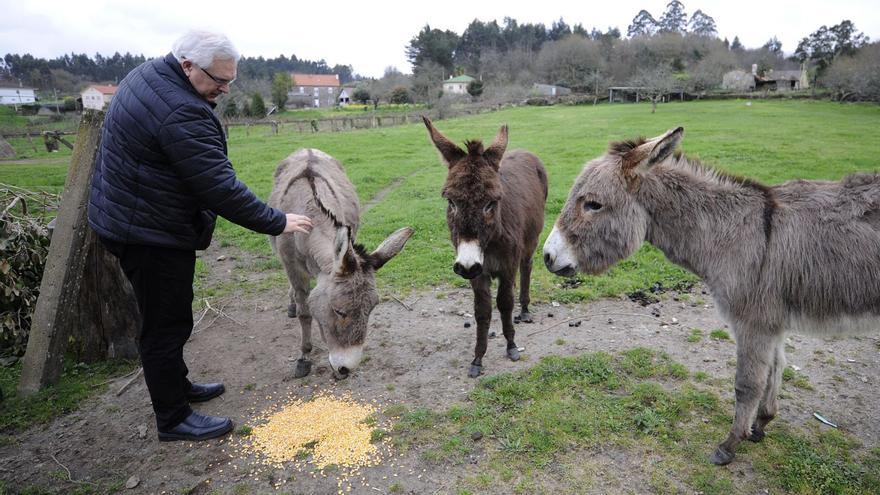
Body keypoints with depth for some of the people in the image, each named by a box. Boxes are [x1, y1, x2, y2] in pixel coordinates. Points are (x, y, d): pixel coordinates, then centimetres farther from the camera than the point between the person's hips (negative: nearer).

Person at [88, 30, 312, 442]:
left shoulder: (148, 73, 6)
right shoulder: (181, 114, -28)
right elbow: (221, 189, -28)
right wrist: (277, 222, -19)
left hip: (128, 218, 10)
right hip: (151, 233, -10)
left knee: (165, 316, 22)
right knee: (166, 325, 2)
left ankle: (176, 385, 39)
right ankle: (173, 419, 17)